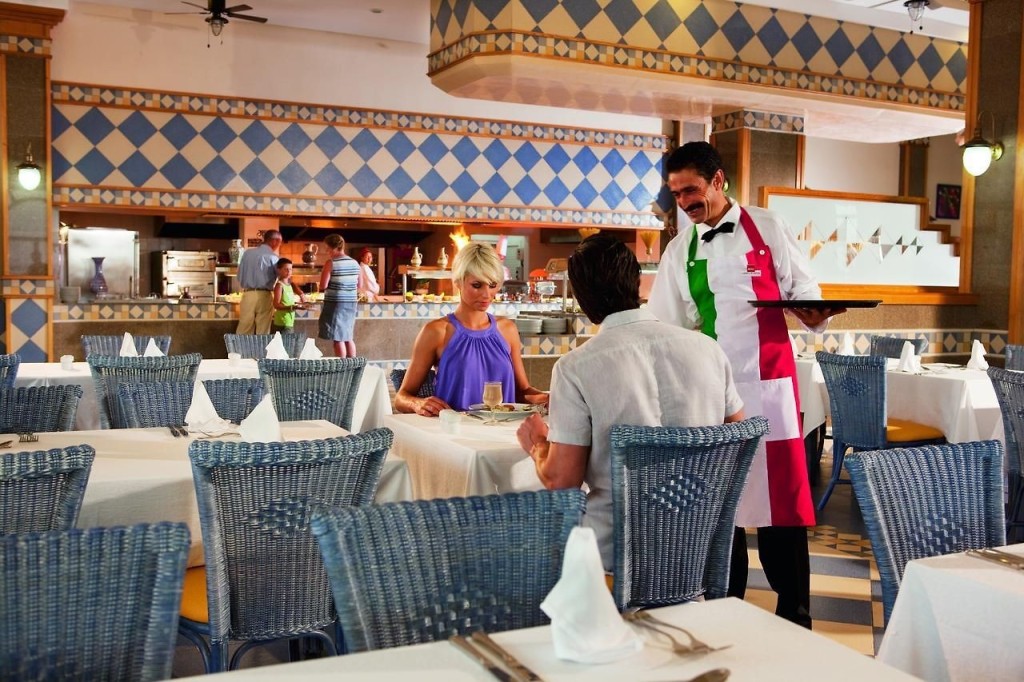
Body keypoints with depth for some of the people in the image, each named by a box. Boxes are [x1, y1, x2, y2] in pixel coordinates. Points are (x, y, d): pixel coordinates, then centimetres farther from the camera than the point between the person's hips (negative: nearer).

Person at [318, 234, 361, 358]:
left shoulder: (331, 263, -11)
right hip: (351, 303, 6)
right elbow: (359, 285, 16)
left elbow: (323, 287, -12)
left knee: (338, 339, -2)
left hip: (335, 303, -6)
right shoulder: (354, 263, 7)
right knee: (348, 338, 14)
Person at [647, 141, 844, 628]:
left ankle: (794, 617, 11)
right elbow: (664, 328, 12)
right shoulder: (680, 249, 10)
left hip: (768, 385, -3)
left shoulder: (767, 229, 2)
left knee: (781, 498, -1)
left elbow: (804, 294, 5)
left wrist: (815, 315, -16)